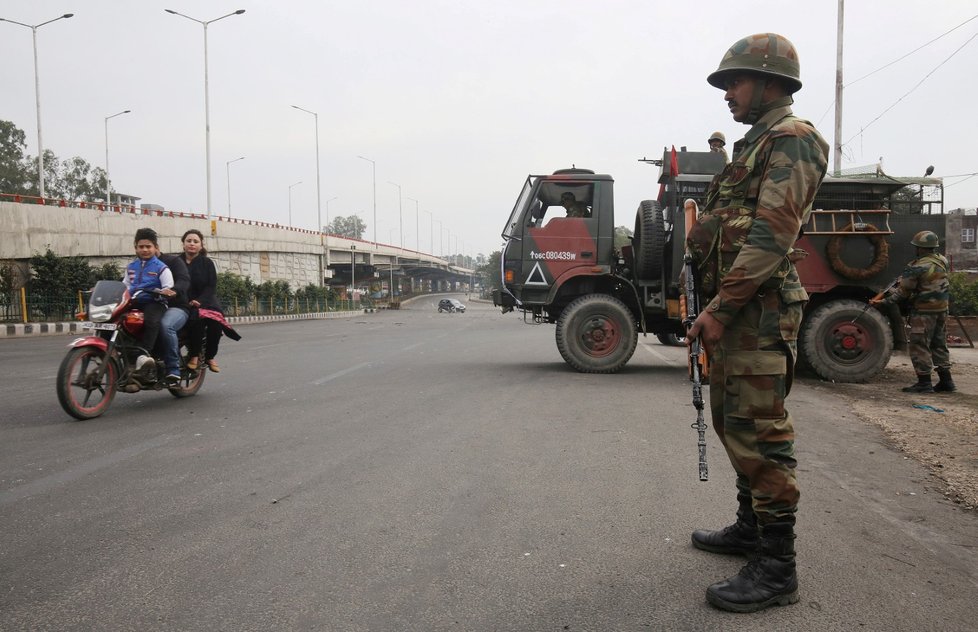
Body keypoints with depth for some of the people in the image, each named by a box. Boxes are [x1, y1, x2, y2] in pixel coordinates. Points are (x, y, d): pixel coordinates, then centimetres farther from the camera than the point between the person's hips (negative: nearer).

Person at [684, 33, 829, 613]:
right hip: (732, 310, 10)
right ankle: (752, 527, 30)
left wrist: (720, 308, -20)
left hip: (758, 312, -10)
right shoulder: (755, 146, 23)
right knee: (733, 423, 16)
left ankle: (776, 569, -2)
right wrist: (714, 307, 13)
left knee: (760, 433, -9)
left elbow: (771, 237, -19)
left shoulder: (793, 140, -8)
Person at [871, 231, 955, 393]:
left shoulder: (917, 268, -20)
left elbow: (903, 292, -17)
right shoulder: (942, 261, 4)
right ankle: (946, 381, 20)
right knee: (939, 345, 16)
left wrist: (884, 301, -9)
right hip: (942, 308, 8)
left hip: (923, 311, -8)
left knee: (919, 346, 0)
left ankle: (924, 382, 1)